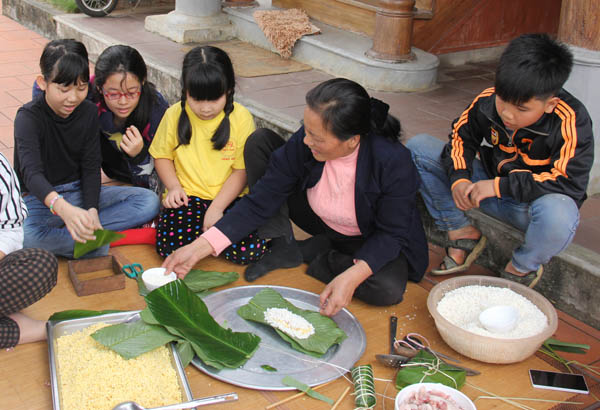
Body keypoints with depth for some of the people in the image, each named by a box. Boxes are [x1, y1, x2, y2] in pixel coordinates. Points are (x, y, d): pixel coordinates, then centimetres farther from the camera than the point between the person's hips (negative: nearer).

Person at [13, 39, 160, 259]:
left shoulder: (88, 112, 0)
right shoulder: (29, 117, -16)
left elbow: (91, 167, -2)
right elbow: (31, 172, -33)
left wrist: (92, 210, -22)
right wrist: (63, 208, -53)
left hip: (79, 192, 5)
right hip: (40, 200, -5)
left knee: (149, 201, -15)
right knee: (24, 237, -40)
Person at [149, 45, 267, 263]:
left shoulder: (241, 117, -7)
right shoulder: (175, 115, -1)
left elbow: (242, 169, -6)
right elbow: (162, 155, 11)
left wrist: (217, 207, -15)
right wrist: (173, 186, -8)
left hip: (228, 197, 0)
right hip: (188, 197, 1)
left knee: (249, 250, -23)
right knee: (169, 246, -26)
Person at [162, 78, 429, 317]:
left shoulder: (394, 161, -34)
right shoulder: (302, 144, -25)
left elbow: (392, 233, -24)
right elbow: (259, 203, -20)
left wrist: (351, 276, -41)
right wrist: (199, 247, -27)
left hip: (371, 241, -2)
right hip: (322, 224, 3)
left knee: (389, 290, -36)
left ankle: (309, 252, -9)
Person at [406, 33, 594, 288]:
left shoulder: (571, 123, -26)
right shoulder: (488, 100, -14)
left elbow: (570, 183, -30)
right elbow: (462, 137, 3)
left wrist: (500, 186, -33)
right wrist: (458, 178, -18)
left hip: (535, 200, -4)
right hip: (490, 185, 4)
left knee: (558, 215, -45)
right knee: (418, 148, -8)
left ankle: (522, 269, -7)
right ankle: (461, 234, -3)